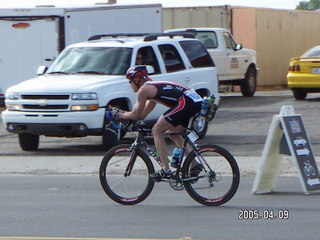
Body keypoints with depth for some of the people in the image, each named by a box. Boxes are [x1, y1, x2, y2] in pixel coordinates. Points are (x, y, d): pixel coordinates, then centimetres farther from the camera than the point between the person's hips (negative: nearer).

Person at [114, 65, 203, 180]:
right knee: (173, 132, 26)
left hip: (186, 101, -10)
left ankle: (166, 170, -5)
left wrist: (121, 116, 19)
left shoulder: (144, 90, 1)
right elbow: (143, 114, 34)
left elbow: (137, 115, 5)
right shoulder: (153, 86, 29)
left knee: (157, 130, -1)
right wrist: (126, 114, 32)